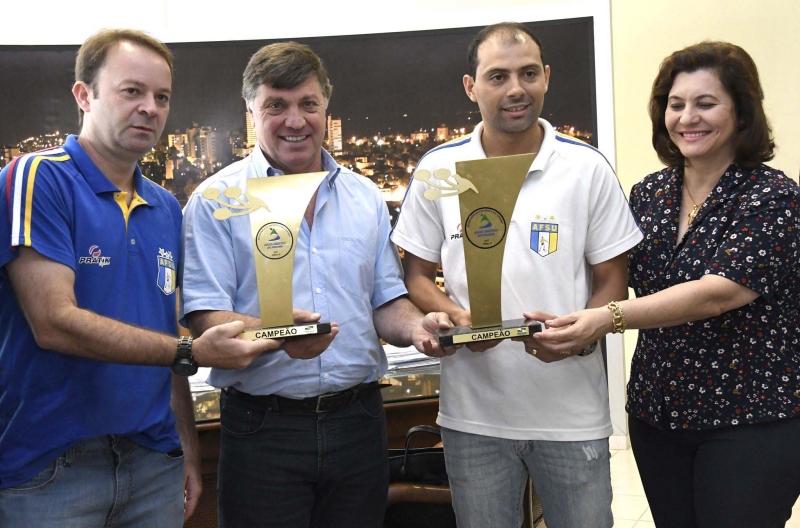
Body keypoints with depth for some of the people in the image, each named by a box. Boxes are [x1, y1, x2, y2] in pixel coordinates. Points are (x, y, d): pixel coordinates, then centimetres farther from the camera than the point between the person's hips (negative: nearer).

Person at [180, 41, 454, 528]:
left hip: (358, 421, 4)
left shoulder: (365, 197, 11)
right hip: (263, 428, -3)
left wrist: (416, 326, -8)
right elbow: (205, 317, -10)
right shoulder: (218, 199, -2)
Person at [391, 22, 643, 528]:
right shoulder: (438, 170, 1)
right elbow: (417, 275, 6)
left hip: (572, 411, 0)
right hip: (473, 415, 1)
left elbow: (611, 281, 2)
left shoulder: (589, 168, -1)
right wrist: (456, 317, -15)